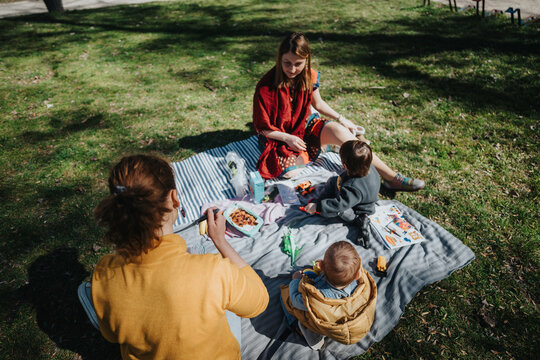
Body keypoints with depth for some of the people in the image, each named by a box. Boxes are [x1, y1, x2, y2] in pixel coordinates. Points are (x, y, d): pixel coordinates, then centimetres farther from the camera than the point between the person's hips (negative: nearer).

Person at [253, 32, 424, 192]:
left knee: (338, 130, -25)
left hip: (305, 125, 4)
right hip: (279, 137, -3)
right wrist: (287, 138, -25)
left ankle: (391, 177, -21)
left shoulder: (310, 77, -6)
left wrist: (341, 119, 4)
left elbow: (318, 103, 12)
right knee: (288, 172, -34)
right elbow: (262, 127, -14)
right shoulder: (266, 88, -22)